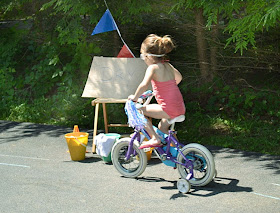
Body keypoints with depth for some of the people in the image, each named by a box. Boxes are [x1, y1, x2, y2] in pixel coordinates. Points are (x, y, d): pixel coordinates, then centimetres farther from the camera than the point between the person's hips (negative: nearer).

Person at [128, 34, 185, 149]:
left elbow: (144, 85, -28)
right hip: (180, 108, 8)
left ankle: (154, 139, -2)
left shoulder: (153, 68, -12)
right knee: (162, 127, 30)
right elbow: (179, 77, 31)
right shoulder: (167, 65, 12)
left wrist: (135, 97, -13)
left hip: (169, 109, -8)